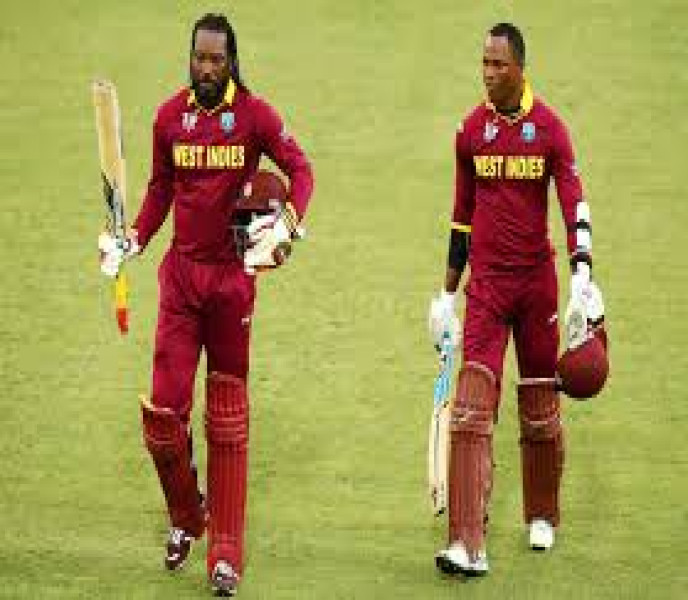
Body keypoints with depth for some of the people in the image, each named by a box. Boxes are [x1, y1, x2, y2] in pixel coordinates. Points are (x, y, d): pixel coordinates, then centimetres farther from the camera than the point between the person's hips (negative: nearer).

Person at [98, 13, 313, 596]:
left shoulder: (255, 114, -4)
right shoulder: (169, 116, 5)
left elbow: (300, 169, -4)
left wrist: (288, 224, -21)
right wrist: (135, 240, 1)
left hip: (233, 273, -2)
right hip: (181, 271, 2)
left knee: (229, 415, 3)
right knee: (164, 406, -6)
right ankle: (185, 519, 20)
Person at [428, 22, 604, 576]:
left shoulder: (549, 127, -3)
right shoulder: (471, 130, 4)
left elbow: (574, 202, -8)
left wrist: (582, 274, -22)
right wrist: (448, 291, 16)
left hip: (537, 279, -1)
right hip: (486, 283, 1)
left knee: (540, 408, 10)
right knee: (472, 410, -11)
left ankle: (542, 518, 31)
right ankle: (468, 546, -17)